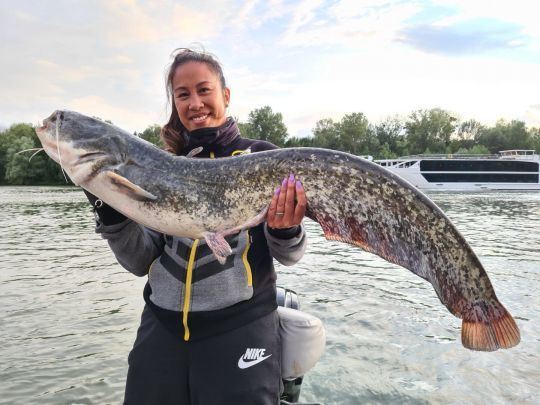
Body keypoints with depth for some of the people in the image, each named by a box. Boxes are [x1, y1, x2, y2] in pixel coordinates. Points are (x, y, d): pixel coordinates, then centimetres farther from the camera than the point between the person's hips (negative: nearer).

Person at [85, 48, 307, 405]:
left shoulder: (262, 157, -3)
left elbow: (289, 255, -2)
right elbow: (143, 262, 4)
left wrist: (285, 231, -24)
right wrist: (111, 213, -11)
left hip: (240, 328, -3)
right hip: (161, 328, 4)